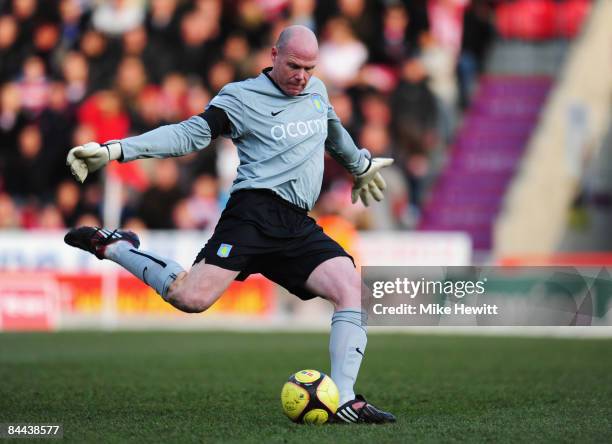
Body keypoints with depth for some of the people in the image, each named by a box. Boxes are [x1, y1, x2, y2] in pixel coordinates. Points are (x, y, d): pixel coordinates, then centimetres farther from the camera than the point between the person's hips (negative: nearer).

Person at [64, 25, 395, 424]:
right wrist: (113, 150, -18)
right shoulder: (242, 97, 1)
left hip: (299, 227, 6)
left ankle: (345, 402, -15)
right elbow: (189, 134, -7)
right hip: (256, 213, -6)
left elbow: (335, 132, 41)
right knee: (191, 297, -23)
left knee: (352, 286, -17)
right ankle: (112, 246, 2)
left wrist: (362, 165, 59)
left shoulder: (317, 91, 20)